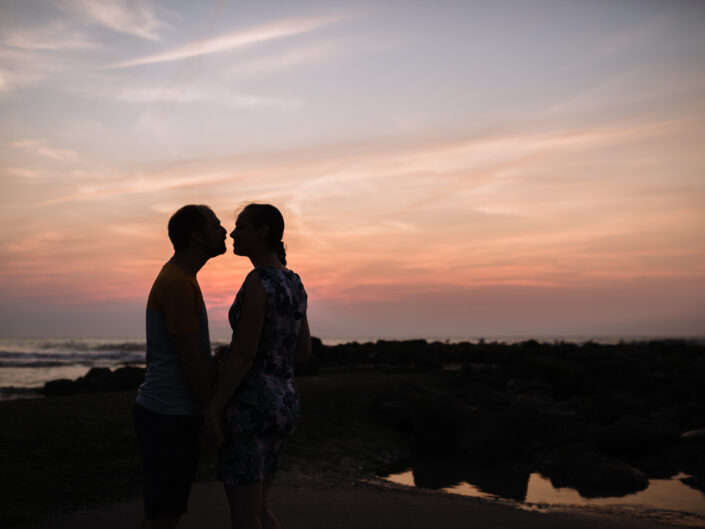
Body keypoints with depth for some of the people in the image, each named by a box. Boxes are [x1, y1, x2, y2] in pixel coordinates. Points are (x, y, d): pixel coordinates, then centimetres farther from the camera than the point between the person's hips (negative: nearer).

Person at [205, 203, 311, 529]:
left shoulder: (257, 282, -16)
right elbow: (303, 352, 16)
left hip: (250, 405, -9)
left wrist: (213, 410, -16)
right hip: (283, 401, 9)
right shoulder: (294, 283, 11)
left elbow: (243, 353, -20)